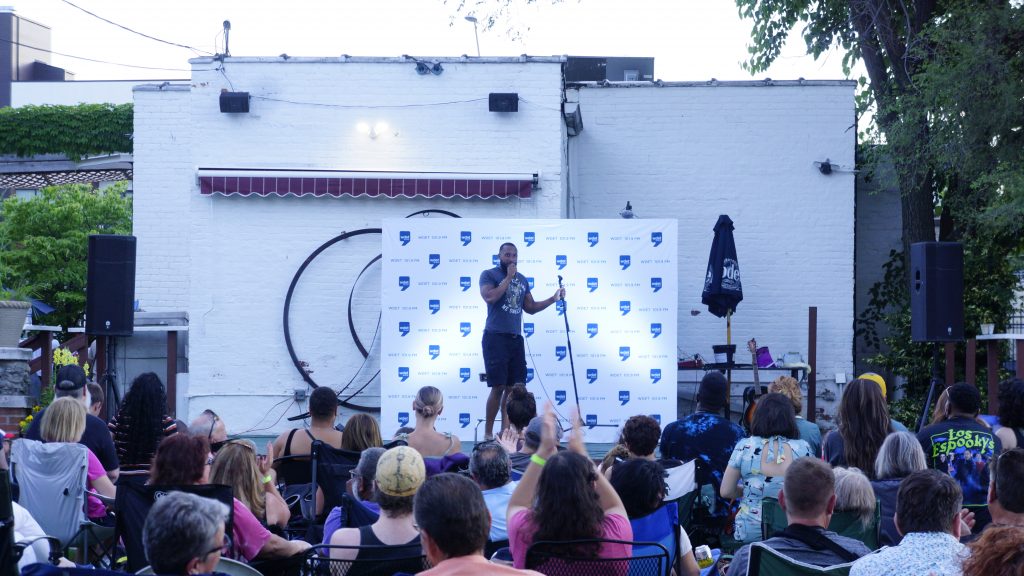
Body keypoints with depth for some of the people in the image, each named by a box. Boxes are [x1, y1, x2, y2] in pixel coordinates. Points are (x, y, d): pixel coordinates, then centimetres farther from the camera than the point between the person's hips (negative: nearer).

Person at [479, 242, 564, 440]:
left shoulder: (522, 279, 17)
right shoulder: (489, 275, 0)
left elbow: (530, 308, 17)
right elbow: (490, 297, -18)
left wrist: (553, 299, 5)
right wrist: (508, 277, -11)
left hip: (516, 338, 6)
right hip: (496, 337, -6)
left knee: (515, 386, 4)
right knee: (498, 386, -9)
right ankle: (488, 433, -3)